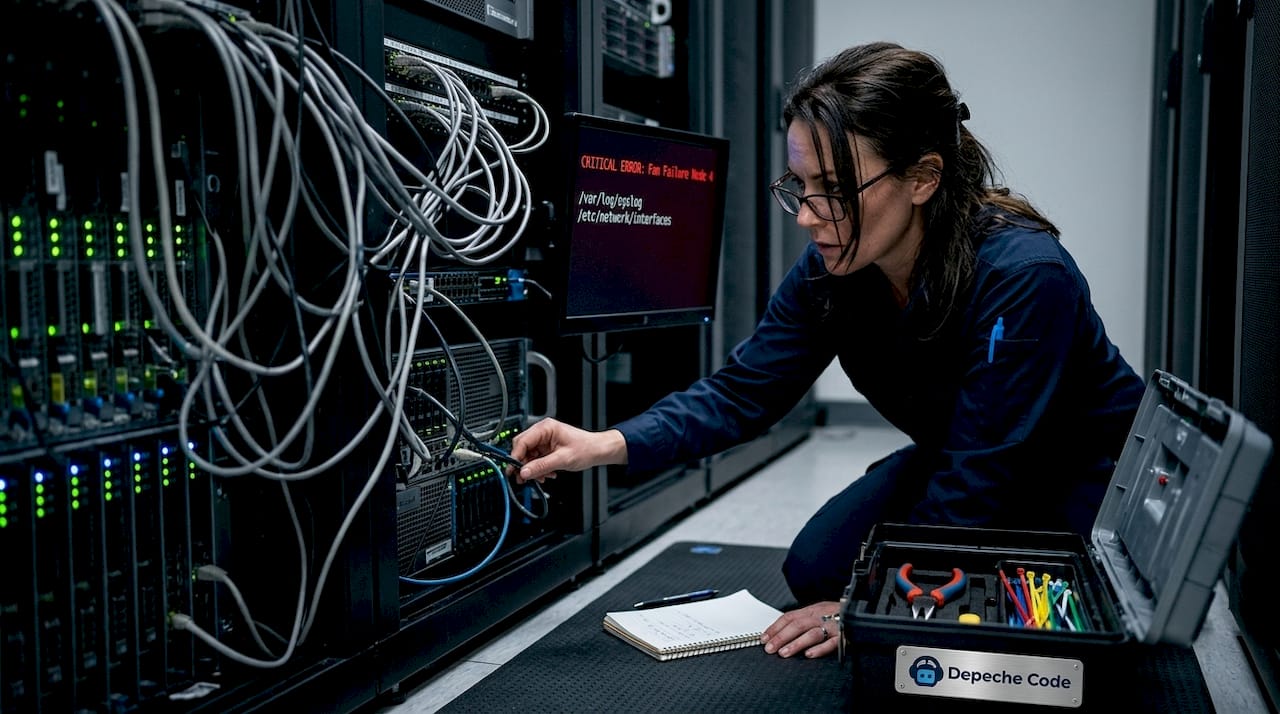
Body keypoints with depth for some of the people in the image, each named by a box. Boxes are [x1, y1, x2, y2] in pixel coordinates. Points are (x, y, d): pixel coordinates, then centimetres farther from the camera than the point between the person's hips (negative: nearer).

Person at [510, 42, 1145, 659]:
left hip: (1087, 479, -5)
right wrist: (605, 445, -26)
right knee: (816, 569, -7)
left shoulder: (1022, 277, -35)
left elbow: (979, 482, -31)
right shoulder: (830, 271, -16)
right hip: (958, 466, 6)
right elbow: (743, 391, -12)